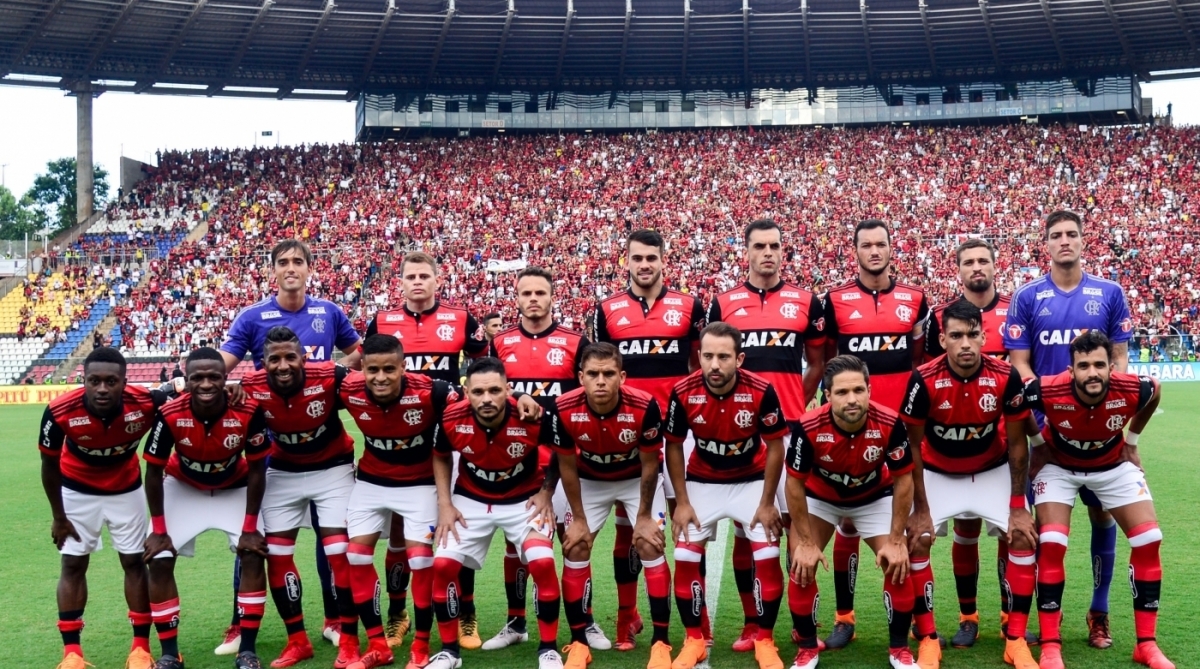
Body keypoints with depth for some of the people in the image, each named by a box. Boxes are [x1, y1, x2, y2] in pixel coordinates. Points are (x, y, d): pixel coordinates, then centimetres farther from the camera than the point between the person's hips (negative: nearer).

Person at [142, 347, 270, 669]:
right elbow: (154, 472, -15)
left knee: (253, 555, -13)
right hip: (182, 487, 1)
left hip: (234, 488, 0)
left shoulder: (248, 411, -32)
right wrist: (158, 530, -13)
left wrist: (249, 528, -17)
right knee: (159, 561, -8)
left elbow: (256, 470, -18)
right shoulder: (170, 415, -31)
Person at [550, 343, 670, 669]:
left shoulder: (644, 406, -34)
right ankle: (579, 641, 9)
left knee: (650, 548, -10)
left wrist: (644, 516, -10)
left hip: (638, 479, -2)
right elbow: (568, 466, -13)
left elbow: (649, 464, -18)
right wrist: (578, 518, -7)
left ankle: (661, 642, 0)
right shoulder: (565, 409, -30)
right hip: (590, 481, 2)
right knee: (575, 550, -3)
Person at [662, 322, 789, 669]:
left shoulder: (761, 391, -26)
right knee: (685, 558, -7)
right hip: (702, 482, 1)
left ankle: (765, 640, 8)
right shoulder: (683, 392, -23)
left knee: (767, 557, -11)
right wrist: (682, 502, -9)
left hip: (752, 480, -1)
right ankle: (694, 640, 11)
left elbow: (774, 448, -13)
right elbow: (674, 447, -7)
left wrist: (767, 504, -11)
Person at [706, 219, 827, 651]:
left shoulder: (806, 302, 6)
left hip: (790, 429, 0)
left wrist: (795, 403, 7)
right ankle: (751, 623, 15)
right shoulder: (724, 304, 6)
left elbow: (817, 362, 13)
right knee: (744, 527, 5)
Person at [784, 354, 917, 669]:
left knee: (898, 565, -9)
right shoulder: (809, 427, -35)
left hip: (875, 496, 1)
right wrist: (806, 542, -15)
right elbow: (795, 483, -20)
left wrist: (896, 540, -15)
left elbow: (903, 479, -18)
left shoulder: (890, 423, -33)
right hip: (820, 497, 0)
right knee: (802, 567, -9)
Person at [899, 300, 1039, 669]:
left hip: (993, 471, 1)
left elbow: (1017, 443, -11)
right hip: (937, 473, -1)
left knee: (1023, 537, -9)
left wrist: (1018, 506, -11)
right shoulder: (924, 380, -28)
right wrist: (920, 509, -15)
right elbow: (913, 447, -16)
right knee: (915, 541, -13)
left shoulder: (1006, 377, -24)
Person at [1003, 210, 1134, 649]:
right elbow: (1019, 363, -1)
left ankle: (1099, 613, 19)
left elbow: (1120, 358, 5)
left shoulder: (1109, 294, 4)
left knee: (1102, 514, 6)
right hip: (1045, 423, -1)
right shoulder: (1027, 298, 1)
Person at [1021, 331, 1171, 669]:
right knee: (1051, 544, -18)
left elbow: (1155, 391, -3)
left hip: (1113, 465, 2)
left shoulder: (1132, 389, -30)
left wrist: (1132, 440, 4)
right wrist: (1037, 443, -6)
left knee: (1149, 540, -6)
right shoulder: (1048, 391, -36)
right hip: (1059, 465, -2)